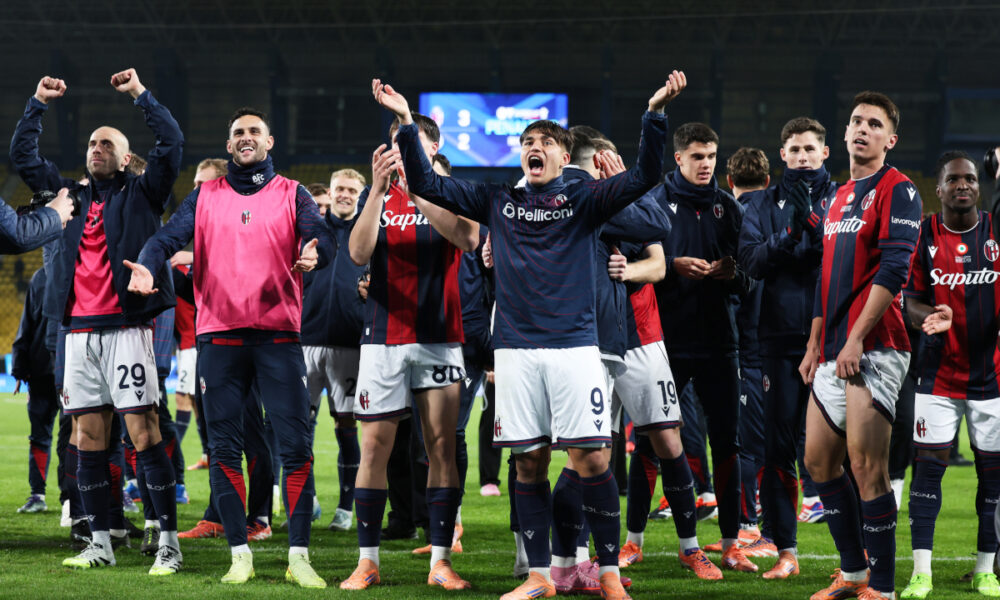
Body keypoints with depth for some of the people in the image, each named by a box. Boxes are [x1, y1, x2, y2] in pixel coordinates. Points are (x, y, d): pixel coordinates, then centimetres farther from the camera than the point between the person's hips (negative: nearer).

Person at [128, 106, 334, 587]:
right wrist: (147, 265, -21)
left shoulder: (291, 194, 10)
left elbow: (320, 236, -6)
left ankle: (299, 556, -2)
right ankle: (239, 554, 8)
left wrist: (313, 253, -30)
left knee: (295, 445, -6)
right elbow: (171, 235, 0)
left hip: (279, 335, -1)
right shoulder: (206, 195, 13)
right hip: (219, 335, 1)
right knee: (224, 447, 1)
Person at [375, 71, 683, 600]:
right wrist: (406, 123, 3)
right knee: (529, 461, 5)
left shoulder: (583, 200, 6)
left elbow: (644, 177, -6)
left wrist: (655, 114, -18)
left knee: (590, 457, -6)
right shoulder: (497, 202, 13)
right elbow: (427, 184, 12)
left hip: (573, 346, -2)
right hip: (515, 350, 2)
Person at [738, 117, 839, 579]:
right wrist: (790, 233, -17)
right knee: (779, 445, 0)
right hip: (781, 337, 1)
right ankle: (785, 552, 7)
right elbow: (752, 259, -4)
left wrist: (812, 224, -18)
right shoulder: (764, 204, 11)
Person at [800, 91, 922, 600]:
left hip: (873, 350, -9)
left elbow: (892, 269, -16)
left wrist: (857, 338, -20)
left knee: (868, 469, -10)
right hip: (834, 352, 9)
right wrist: (813, 347, 22)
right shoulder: (838, 199, 21)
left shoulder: (897, 191, -6)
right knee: (819, 462, 11)